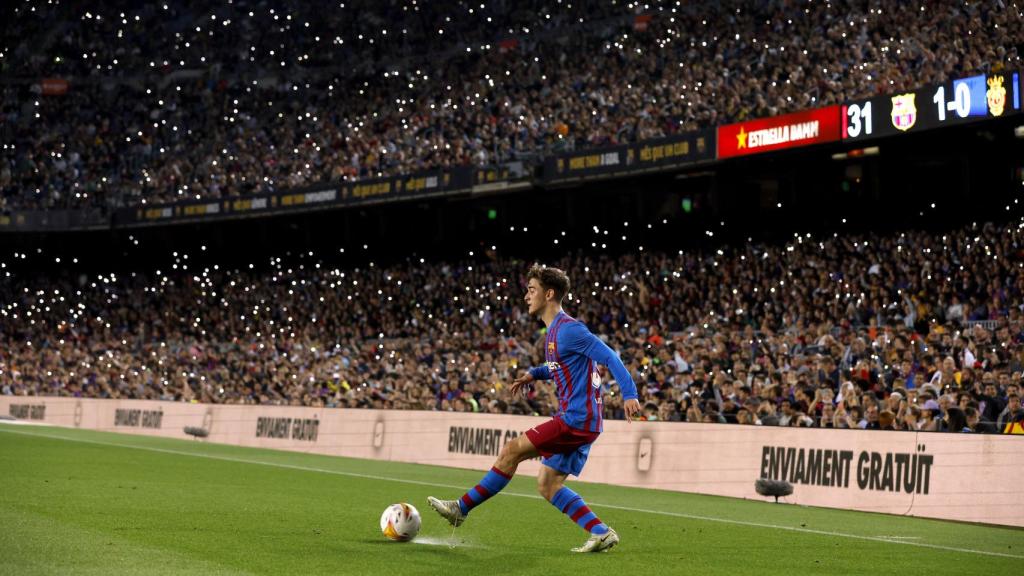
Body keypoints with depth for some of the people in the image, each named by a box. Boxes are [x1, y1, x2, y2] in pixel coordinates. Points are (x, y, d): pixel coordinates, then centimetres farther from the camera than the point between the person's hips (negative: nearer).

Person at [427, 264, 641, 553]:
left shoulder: (568, 329, -14)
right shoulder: (554, 330, 17)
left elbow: (608, 356, -19)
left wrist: (629, 394, -27)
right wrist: (534, 374, 19)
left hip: (576, 420, -10)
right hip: (576, 422, 10)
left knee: (512, 451, -8)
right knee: (547, 484, 8)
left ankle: (461, 508, -2)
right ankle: (601, 533, 5)